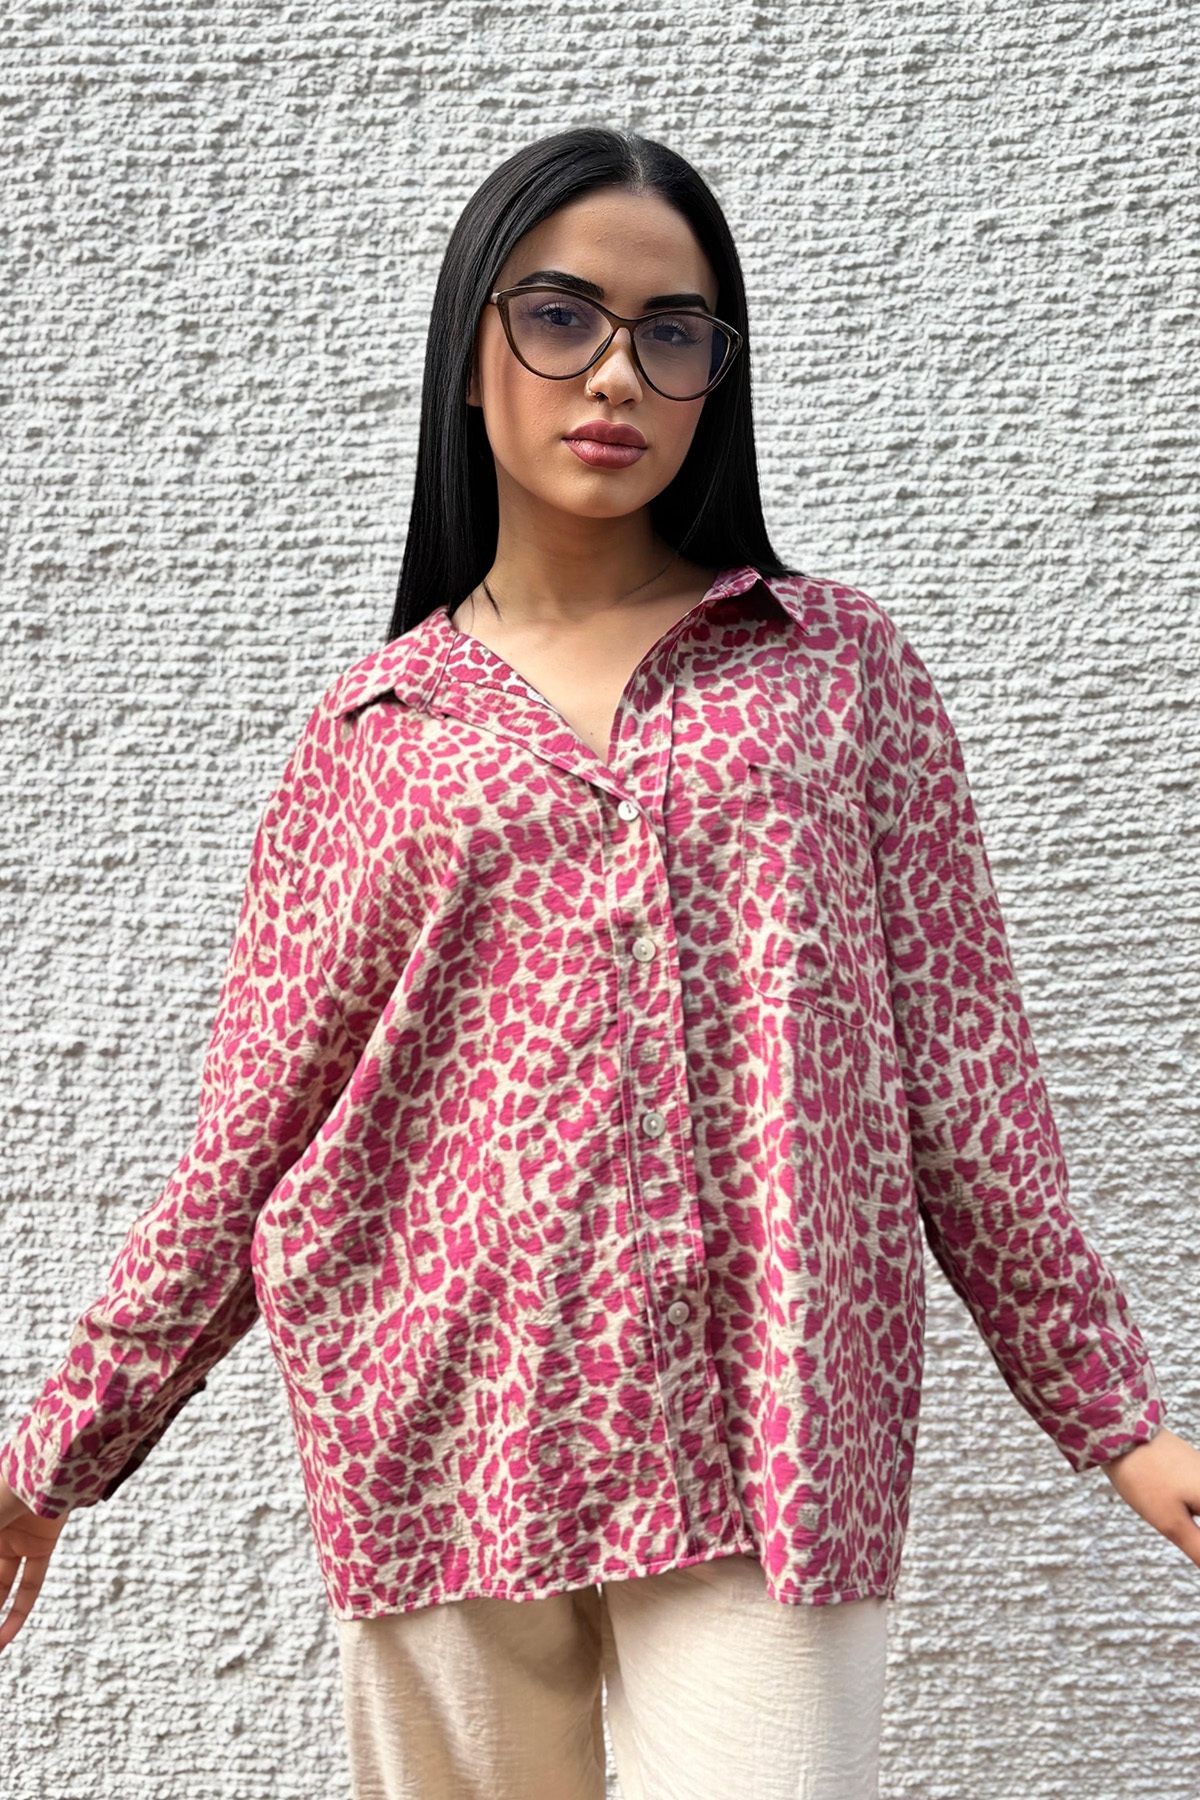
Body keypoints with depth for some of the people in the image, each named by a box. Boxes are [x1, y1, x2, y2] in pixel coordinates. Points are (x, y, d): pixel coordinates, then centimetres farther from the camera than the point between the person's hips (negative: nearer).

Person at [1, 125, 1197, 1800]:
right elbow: (253, 1139, 8)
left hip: (765, 1440, -1)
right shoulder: (369, 731, 6)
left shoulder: (839, 664, 6)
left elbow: (959, 1066, 5)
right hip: (443, 1435, 1)